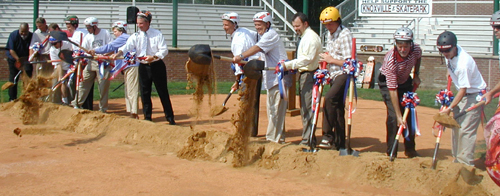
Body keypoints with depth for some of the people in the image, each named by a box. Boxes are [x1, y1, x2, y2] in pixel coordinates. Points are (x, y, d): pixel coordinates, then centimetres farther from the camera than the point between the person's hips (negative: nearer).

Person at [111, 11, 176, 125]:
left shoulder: (157, 34, -3)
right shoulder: (135, 36, 2)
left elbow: (164, 50, -8)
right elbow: (126, 47, -12)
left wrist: (153, 57, -24)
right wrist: (117, 54, -32)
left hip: (157, 66, -2)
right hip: (143, 67, 3)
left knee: (163, 92, 2)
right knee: (144, 93, 5)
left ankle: (170, 118, 9)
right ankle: (147, 118, 16)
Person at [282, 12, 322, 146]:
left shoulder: (311, 37, -13)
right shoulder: (304, 37, 20)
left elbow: (307, 58, -24)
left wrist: (288, 65, -28)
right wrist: (294, 67, 11)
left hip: (309, 75, -11)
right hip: (303, 74, 11)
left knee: (307, 107, -10)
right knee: (304, 107, 14)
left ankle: (307, 141, -9)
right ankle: (308, 138, 21)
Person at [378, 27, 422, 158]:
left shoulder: (416, 49, -26)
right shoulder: (390, 60, -38)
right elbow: (392, 90, -36)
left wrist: (416, 75, 3)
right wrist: (399, 116, -37)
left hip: (405, 82, 5)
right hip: (387, 82, -5)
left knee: (410, 114, 3)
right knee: (393, 115, -16)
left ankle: (410, 150, 18)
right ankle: (391, 153, -5)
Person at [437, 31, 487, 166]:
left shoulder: (463, 63, -33)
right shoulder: (450, 53, -9)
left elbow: (463, 90, -27)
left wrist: (450, 108, -26)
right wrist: (449, 72, 17)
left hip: (474, 95, -9)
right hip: (463, 94, 9)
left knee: (466, 130, -14)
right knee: (456, 127, 12)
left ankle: (466, 163, -9)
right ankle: (457, 160, 21)